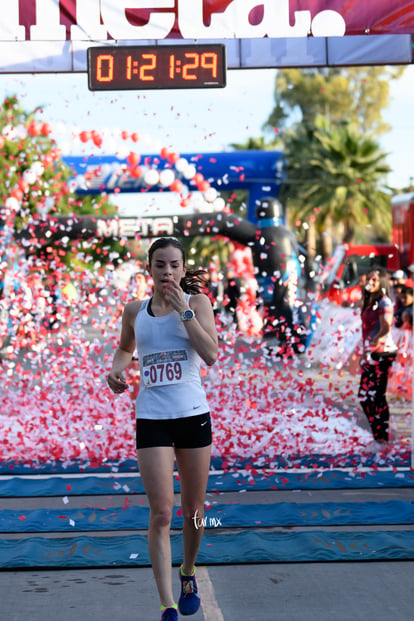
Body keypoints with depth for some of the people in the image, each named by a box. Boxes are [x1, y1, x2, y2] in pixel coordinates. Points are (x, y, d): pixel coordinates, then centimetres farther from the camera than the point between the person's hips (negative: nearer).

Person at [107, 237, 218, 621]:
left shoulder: (197, 301, 0)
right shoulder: (135, 310, 7)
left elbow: (210, 355, -12)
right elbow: (125, 348, 26)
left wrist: (184, 311, -14)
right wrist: (117, 369, 5)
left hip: (193, 414, 0)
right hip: (151, 419, 0)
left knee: (193, 510, 13)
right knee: (161, 513, -9)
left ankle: (188, 575, 40)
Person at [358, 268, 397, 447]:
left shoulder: (384, 302, -10)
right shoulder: (369, 302, 17)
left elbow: (385, 328, -20)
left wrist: (370, 349, -20)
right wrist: (365, 354, 13)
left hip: (382, 353, -9)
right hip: (373, 355, 9)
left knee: (375, 395, -8)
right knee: (365, 395, 10)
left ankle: (382, 437, -1)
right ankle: (379, 435, 18)